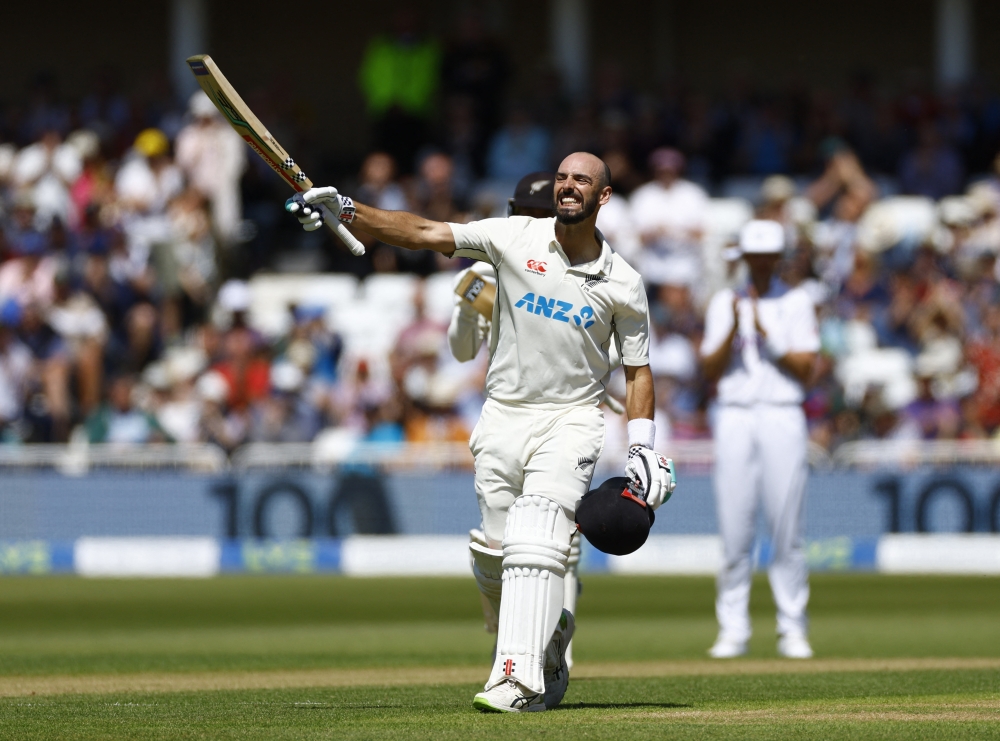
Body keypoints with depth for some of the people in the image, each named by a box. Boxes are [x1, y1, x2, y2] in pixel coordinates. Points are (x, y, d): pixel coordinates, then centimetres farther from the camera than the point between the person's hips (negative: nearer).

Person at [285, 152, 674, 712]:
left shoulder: (623, 283, -2)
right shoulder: (515, 239, -3)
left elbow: (638, 368, 6)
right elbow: (424, 233, -11)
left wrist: (643, 449, -5)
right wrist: (345, 212, -23)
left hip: (571, 419, -3)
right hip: (504, 416, 3)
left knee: (536, 541, -21)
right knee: (494, 556, 5)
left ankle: (521, 679, -26)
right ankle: (551, 634, 33)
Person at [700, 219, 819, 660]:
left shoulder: (796, 302, 8)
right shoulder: (724, 303, 12)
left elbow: (806, 367, -1)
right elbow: (711, 371, 3)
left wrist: (766, 334, -11)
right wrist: (733, 329, -11)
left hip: (782, 419, -1)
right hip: (734, 420, 1)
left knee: (786, 528, -4)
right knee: (734, 528, -2)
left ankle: (792, 629, 1)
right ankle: (733, 629, 2)